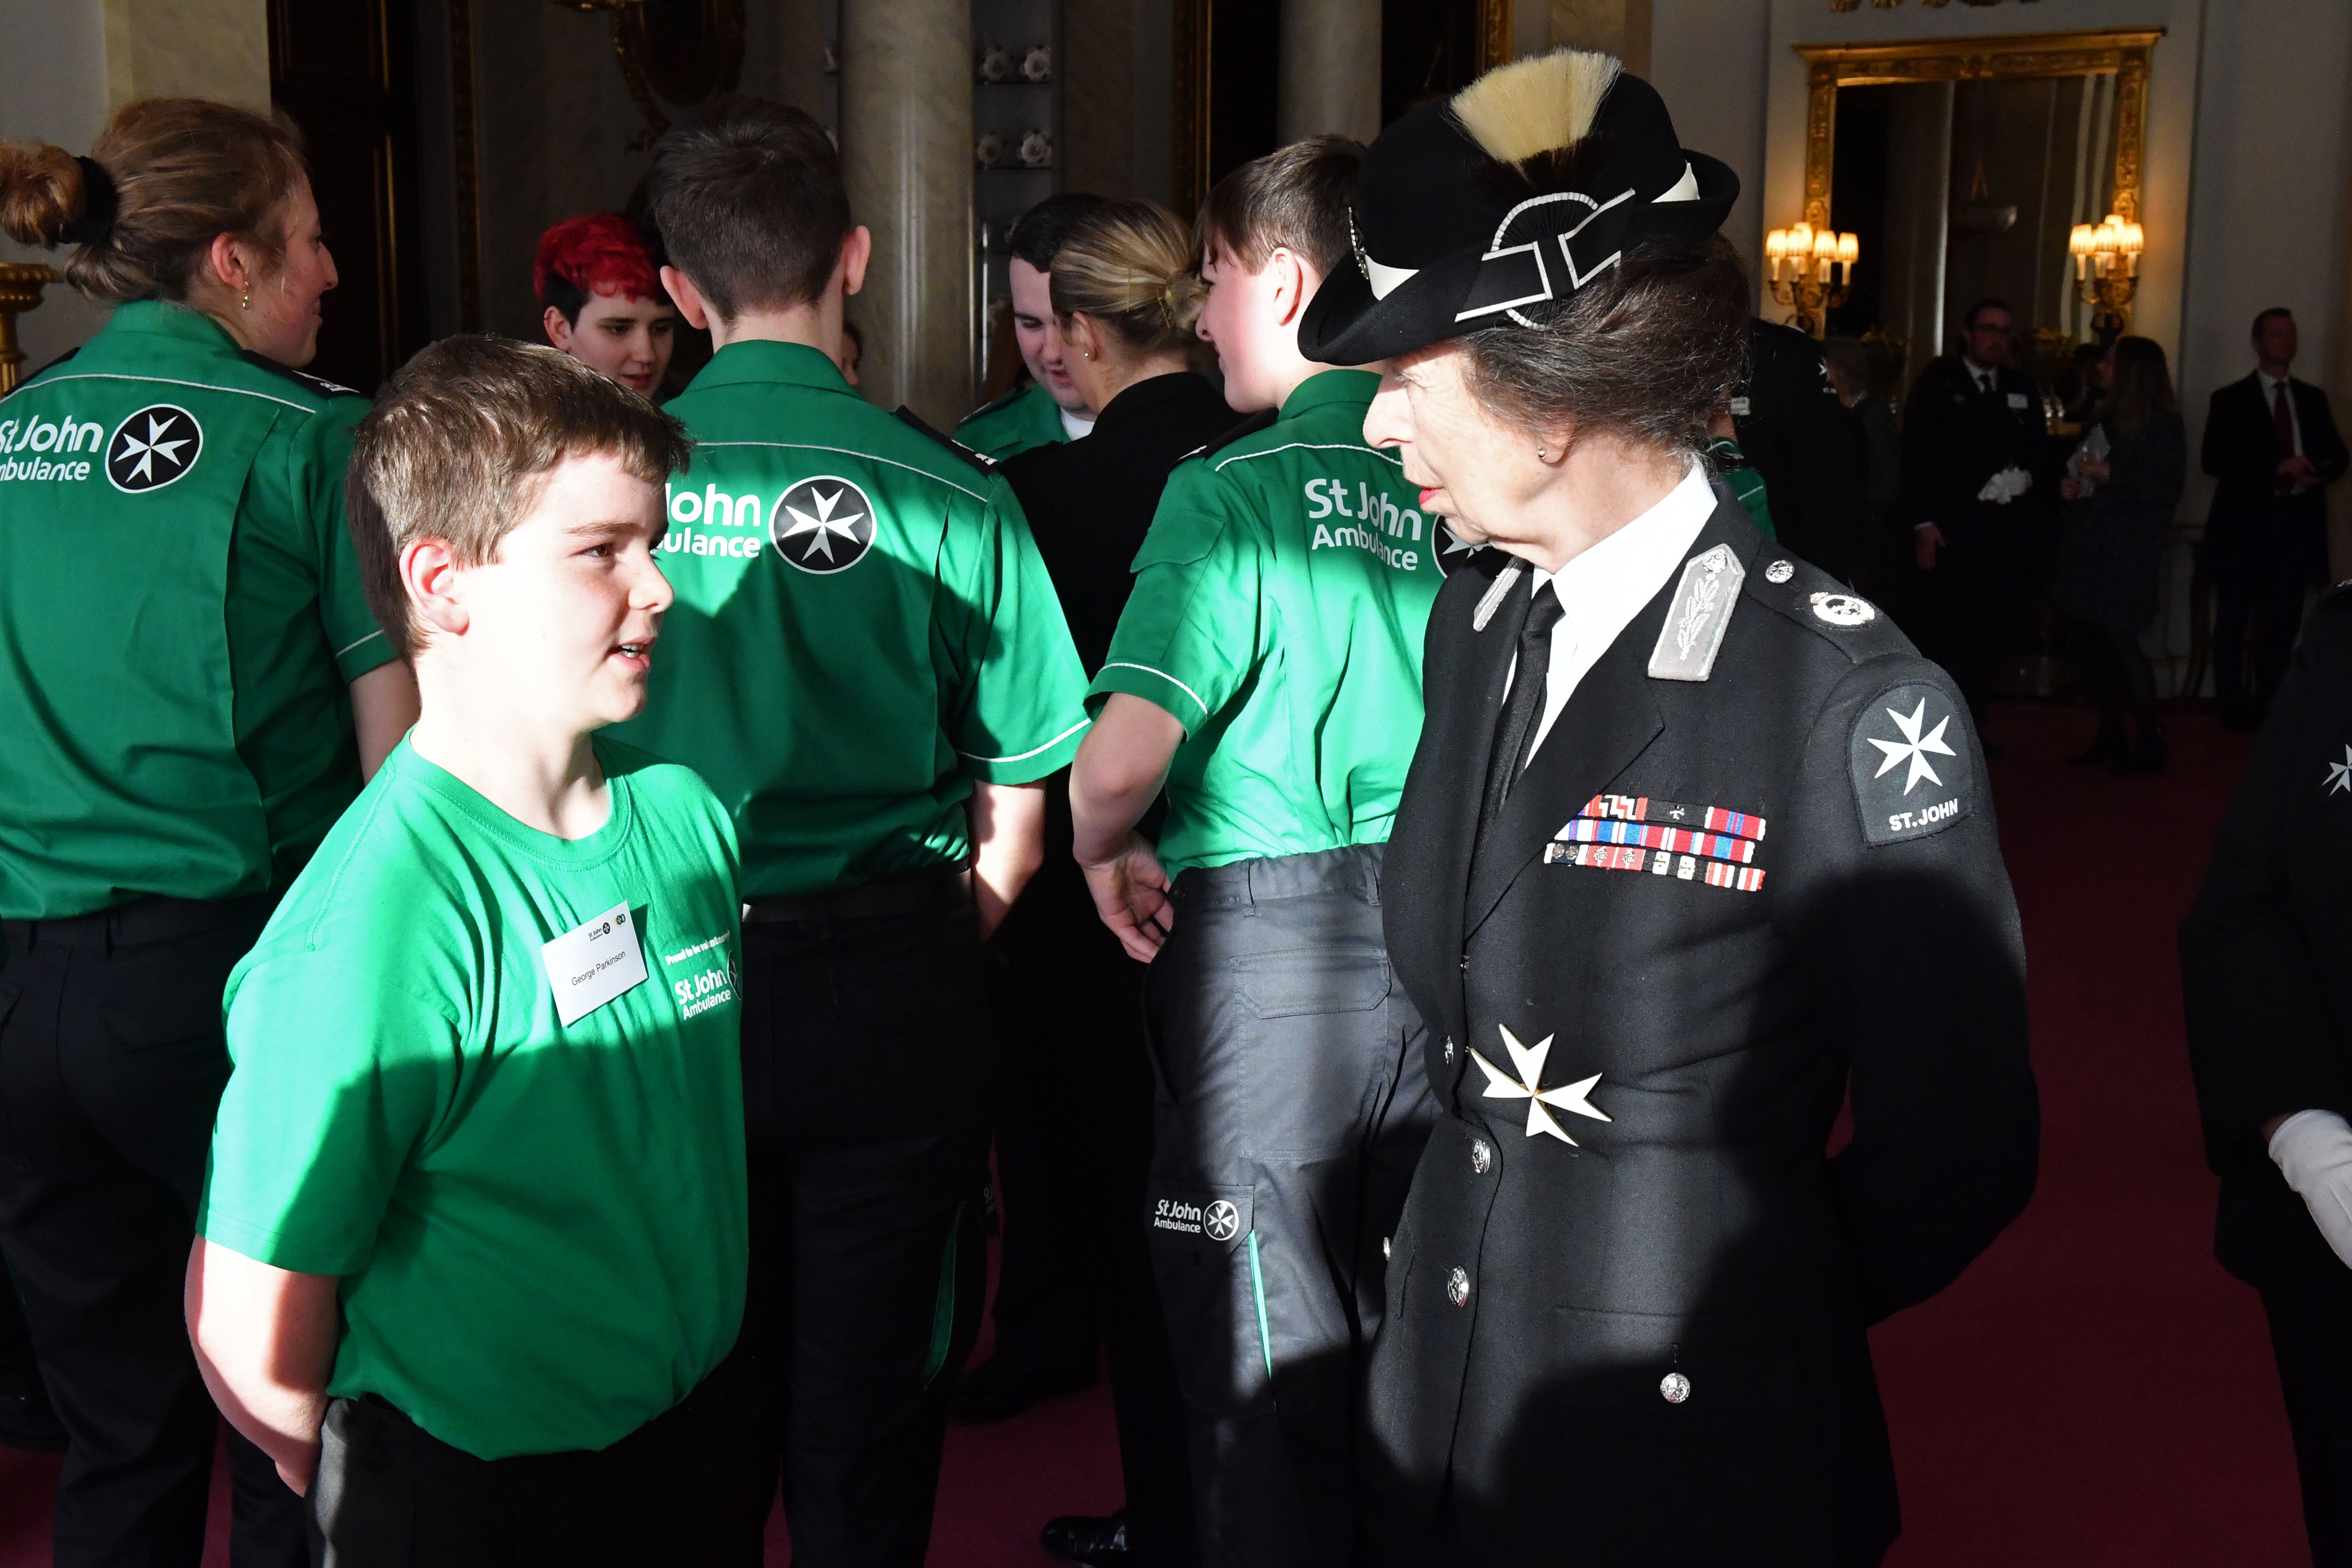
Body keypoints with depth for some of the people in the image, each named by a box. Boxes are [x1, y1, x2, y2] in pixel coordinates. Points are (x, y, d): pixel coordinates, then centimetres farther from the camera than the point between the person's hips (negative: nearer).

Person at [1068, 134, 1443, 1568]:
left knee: (1266, 1370, 8)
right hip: (1439, 936, 6)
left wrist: (1103, 851, -4)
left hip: (1268, 944, -6)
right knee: (1404, 1332, 20)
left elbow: (1121, 756, -24)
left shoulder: (1234, 486, -14)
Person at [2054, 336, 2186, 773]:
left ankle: (2149, 742, -1)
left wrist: (2113, 476, -19)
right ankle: (2111, 737, 16)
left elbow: (2166, 490, -14)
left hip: (2129, 552, -8)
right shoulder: (2107, 417, 16)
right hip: (2092, 545, 8)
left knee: (2121, 640, -9)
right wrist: (2071, 485, 5)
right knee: (2093, 639, 7)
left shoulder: (2160, 424, -7)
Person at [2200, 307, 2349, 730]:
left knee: (2283, 624, 7)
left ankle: (2270, 709, 13)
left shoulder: (2313, 399, 13)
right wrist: (2276, 468, -20)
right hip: (2244, 527, -4)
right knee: (2233, 624, 0)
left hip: (2295, 526, 4)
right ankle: (2235, 711, 8)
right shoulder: (2231, 399, 1)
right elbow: (2214, 460, -11)